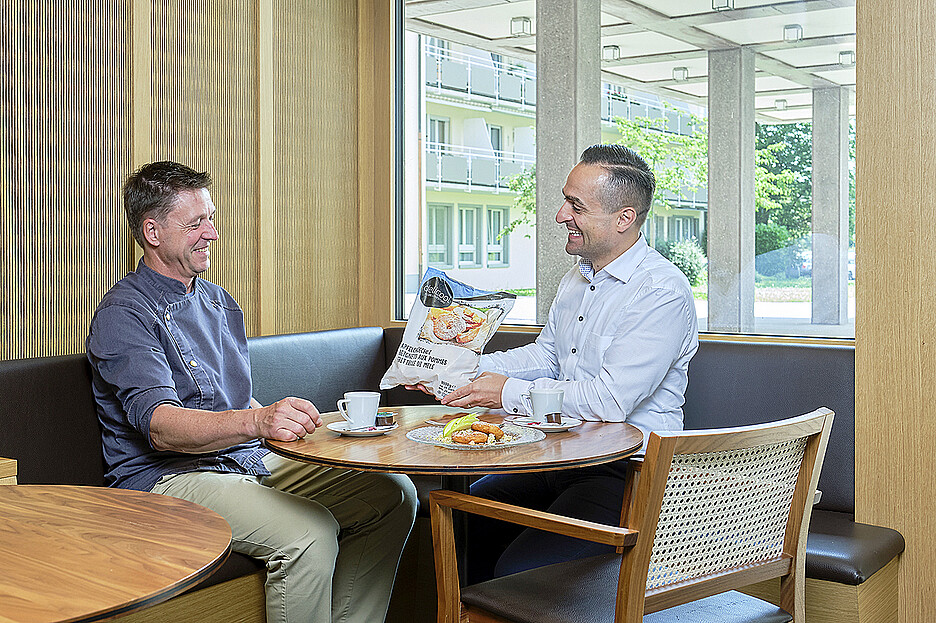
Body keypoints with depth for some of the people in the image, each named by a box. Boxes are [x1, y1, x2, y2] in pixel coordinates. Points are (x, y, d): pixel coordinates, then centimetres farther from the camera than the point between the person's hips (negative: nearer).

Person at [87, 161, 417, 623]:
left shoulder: (218, 300, 19)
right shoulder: (124, 312, -9)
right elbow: (160, 425, -24)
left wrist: (291, 425, 7)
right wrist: (255, 422, -40)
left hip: (249, 461, 8)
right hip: (166, 477, -8)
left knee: (393, 494, -4)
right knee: (310, 531, -32)